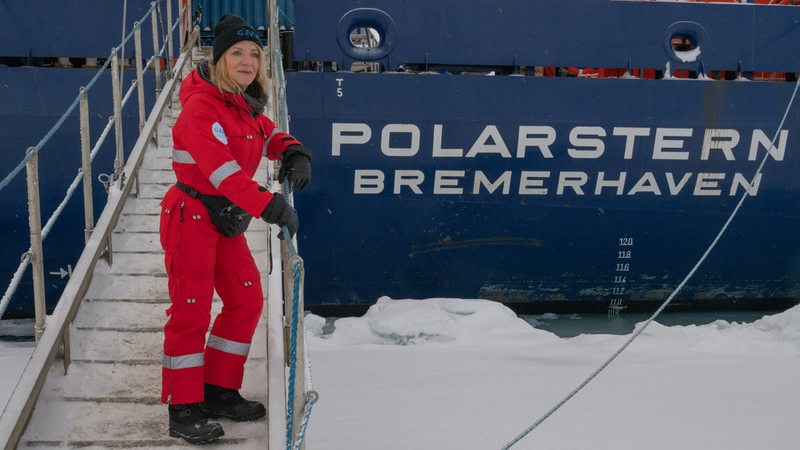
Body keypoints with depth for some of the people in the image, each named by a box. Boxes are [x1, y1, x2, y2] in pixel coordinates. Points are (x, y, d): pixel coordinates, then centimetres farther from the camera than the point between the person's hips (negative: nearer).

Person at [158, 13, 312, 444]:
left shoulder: (247, 105, 7)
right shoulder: (201, 106, -19)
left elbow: (269, 134, 23)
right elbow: (222, 168, -28)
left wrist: (294, 153, 0)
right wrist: (269, 205, -34)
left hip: (227, 220, 9)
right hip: (191, 217, -9)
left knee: (247, 300, 11)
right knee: (191, 310, -4)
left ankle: (219, 390, 24)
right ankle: (184, 408, 9)